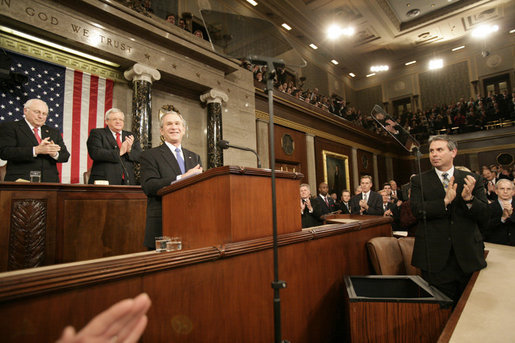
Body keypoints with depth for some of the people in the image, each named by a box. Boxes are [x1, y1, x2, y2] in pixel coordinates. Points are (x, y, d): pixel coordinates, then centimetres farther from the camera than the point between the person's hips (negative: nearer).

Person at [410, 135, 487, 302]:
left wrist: (468, 198, -20)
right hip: (434, 256, -2)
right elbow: (417, 210, -12)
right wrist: (445, 201, -24)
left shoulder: (473, 179, 5)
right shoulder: (419, 181, 0)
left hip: (467, 254, 2)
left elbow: (482, 213, -1)